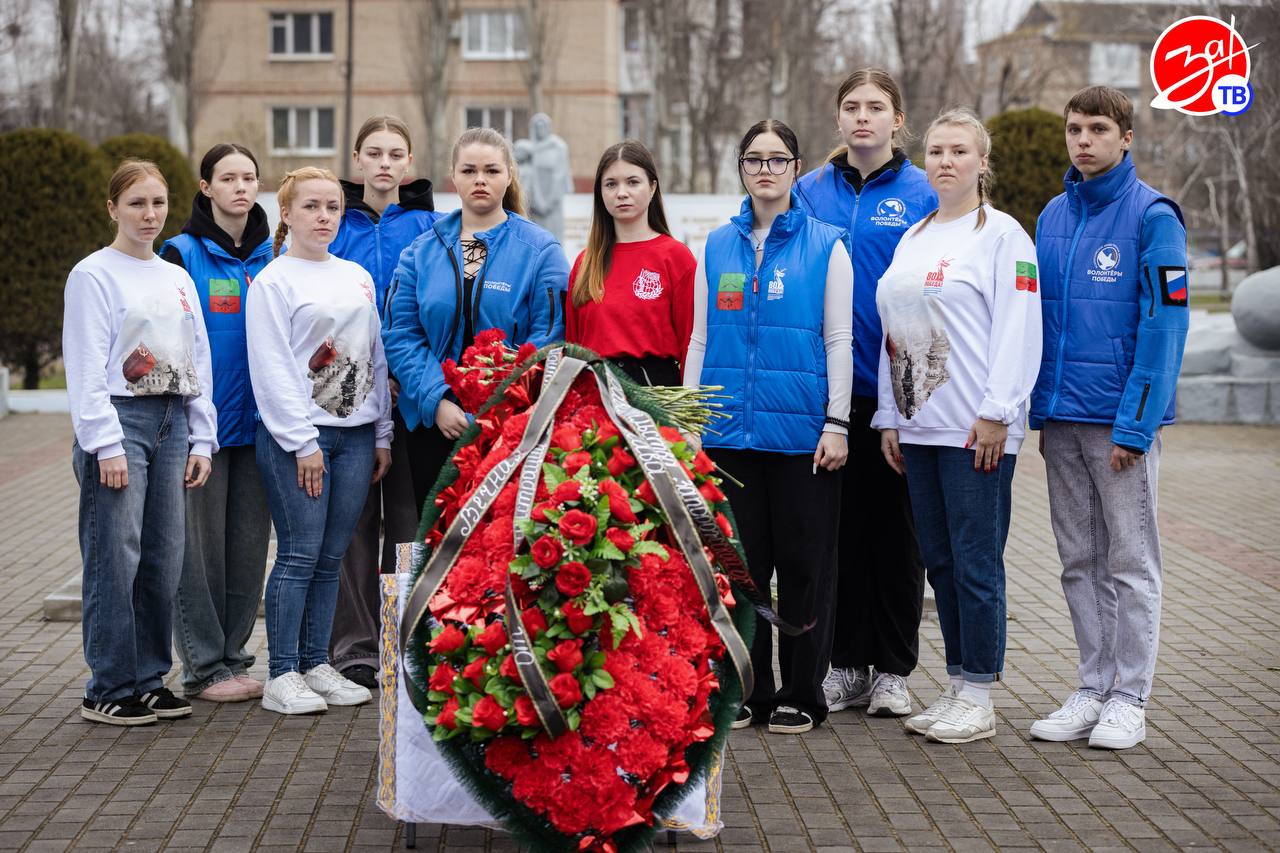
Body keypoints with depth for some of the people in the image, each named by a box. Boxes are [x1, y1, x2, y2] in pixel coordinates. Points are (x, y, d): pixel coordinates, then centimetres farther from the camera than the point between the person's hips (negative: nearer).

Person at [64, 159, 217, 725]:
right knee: (116, 558, -8)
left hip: (172, 423, 6)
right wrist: (106, 444, -15)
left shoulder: (178, 279, 17)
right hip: (120, 420, -6)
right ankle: (107, 690, -1)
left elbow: (199, 362, 18)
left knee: (165, 557, 6)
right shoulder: (94, 275, -2)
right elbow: (87, 367, -8)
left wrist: (202, 439, 11)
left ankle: (149, 679, 15)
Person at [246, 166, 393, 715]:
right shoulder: (273, 281, -3)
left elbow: (377, 358, 17)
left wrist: (382, 436, 12)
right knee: (299, 556, -7)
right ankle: (281, 676, -1)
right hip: (295, 435, -5)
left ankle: (316, 665, 15)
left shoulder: (358, 278, 15)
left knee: (331, 558, 7)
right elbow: (272, 370, -8)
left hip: (356, 434, 5)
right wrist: (303, 442, -13)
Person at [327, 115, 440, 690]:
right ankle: (354, 648, 8)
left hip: (410, 394, 0)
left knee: (407, 515, 3)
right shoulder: (333, 225, 7)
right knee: (353, 518, 2)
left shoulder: (428, 226, 5)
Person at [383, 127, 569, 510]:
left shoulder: (539, 251, -2)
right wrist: (436, 401, -11)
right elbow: (401, 335, 2)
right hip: (435, 422, 3)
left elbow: (548, 341, -7)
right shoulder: (422, 251, 7)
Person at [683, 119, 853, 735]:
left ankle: (800, 695, 13)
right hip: (731, 429, 3)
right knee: (740, 560, 6)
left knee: (803, 562, 3)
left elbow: (838, 340, -1)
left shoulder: (824, 244, 2)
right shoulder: (718, 246, 11)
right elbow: (701, 339, 12)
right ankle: (746, 689, 16)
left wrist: (836, 423, -7)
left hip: (801, 430, -3)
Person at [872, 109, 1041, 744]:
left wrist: (996, 412, -17)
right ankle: (955, 686, 19)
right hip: (919, 428, 7)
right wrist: (889, 418, 14)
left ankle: (977, 697, 4)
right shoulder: (911, 239, 18)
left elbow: (1018, 329, -10)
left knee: (975, 561, -4)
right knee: (938, 560, 10)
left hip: (976, 429, -7)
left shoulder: (1003, 234, -3)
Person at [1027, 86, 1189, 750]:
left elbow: (1164, 323, -12)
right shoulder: (1052, 218, 12)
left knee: (1129, 562, 2)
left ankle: (1129, 697, 10)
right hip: (1061, 417, 6)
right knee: (1079, 561, 11)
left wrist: (1135, 422, -17)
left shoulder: (1152, 216, -7)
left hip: (1120, 420, -6)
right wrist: (1041, 409, 8)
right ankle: (1092, 688, 21)